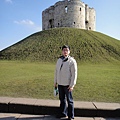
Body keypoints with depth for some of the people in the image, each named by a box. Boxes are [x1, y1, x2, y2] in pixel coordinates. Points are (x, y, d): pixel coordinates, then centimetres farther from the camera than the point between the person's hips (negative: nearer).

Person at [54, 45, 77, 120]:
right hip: (60, 84, 6)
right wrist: (55, 82, 12)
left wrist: (72, 85, -16)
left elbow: (74, 74, -13)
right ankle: (63, 113, 32)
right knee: (62, 99, 16)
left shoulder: (72, 61, -11)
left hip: (67, 84, -5)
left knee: (69, 100, 4)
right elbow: (56, 71, 13)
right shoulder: (59, 60, 6)